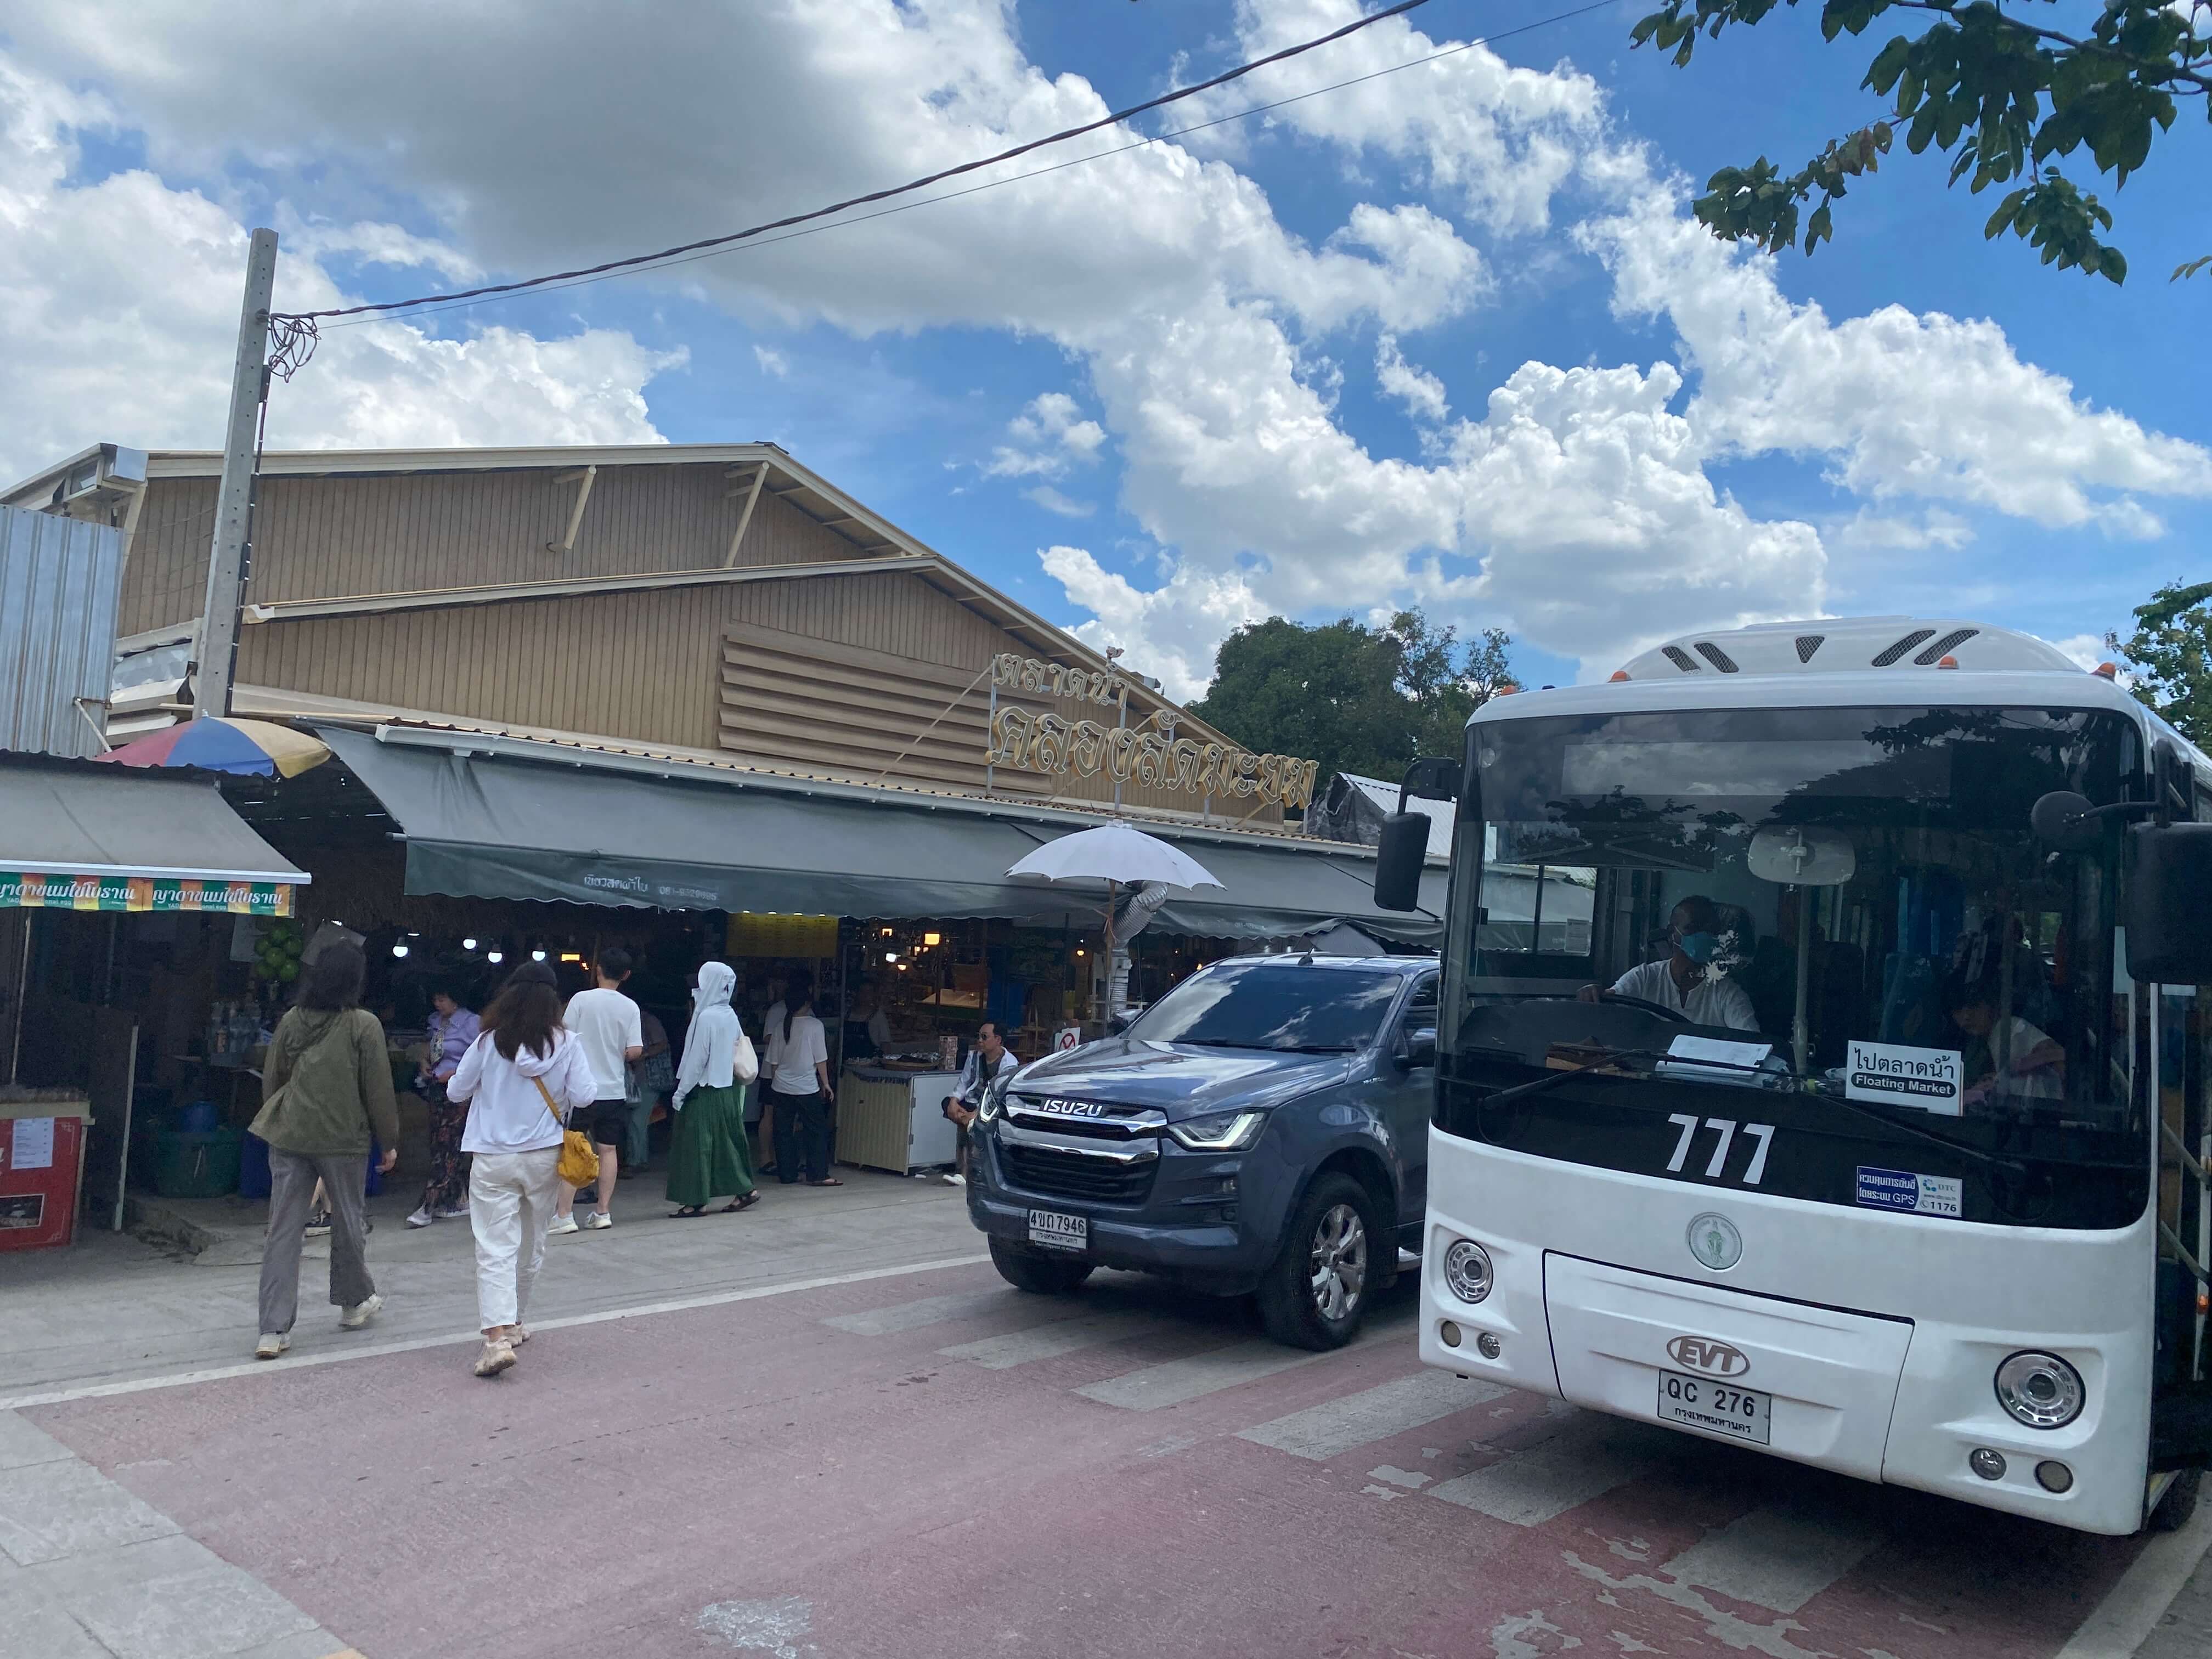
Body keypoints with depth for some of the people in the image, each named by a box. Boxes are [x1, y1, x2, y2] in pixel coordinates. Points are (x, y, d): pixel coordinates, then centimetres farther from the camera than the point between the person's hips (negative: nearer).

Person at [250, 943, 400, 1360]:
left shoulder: (292, 1020, 3)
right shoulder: (363, 1025, -9)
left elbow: (271, 1080, 11)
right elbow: (378, 1089, -7)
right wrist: (389, 1141, 4)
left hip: (288, 1138, 3)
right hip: (342, 1139, -3)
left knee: (283, 1231, 3)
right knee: (348, 1222, 16)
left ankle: (273, 1330, 1)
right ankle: (354, 1302, 33)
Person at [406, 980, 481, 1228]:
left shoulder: (471, 1022, -10)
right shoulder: (436, 1021, 11)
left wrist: (455, 1073, -17)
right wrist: (424, 1062, 7)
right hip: (436, 1089, 8)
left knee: (445, 1147, -7)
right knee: (440, 1145, 9)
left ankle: (429, 1207, -7)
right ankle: (459, 1201, 17)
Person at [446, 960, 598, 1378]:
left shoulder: (488, 1043, -6)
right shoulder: (566, 1044, -6)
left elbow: (456, 1091, 3)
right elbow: (584, 1096, -7)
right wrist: (574, 1082, 12)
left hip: (492, 1159, -1)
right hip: (544, 1157, 2)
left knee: (495, 1250, -4)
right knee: (531, 1246, 19)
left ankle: (498, 1336, -18)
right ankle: (513, 1324, 33)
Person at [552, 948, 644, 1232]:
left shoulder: (581, 999, -7)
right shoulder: (630, 1007, -1)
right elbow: (635, 1050, -5)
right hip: (614, 1089, 2)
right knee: (608, 1150, 10)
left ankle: (565, 1215, 0)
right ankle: (602, 1212, 14)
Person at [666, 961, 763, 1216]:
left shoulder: (706, 1017, -17)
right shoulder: (731, 1016, 6)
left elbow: (697, 1058, -16)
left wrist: (681, 1092, -10)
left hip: (705, 1090, -8)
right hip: (728, 1088, 8)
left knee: (696, 1144, 0)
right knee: (727, 1141, 14)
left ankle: (696, 1201, 4)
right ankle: (745, 1190, 15)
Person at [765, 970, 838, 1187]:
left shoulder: (779, 1026, 3)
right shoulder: (815, 1025, -9)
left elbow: (774, 1061, 9)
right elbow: (821, 1059, -7)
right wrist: (826, 1083, 4)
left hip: (781, 1087, 4)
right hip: (807, 1088, -4)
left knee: (784, 1131, 10)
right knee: (817, 1130, 4)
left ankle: (786, 1174, 13)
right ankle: (818, 1175, 2)